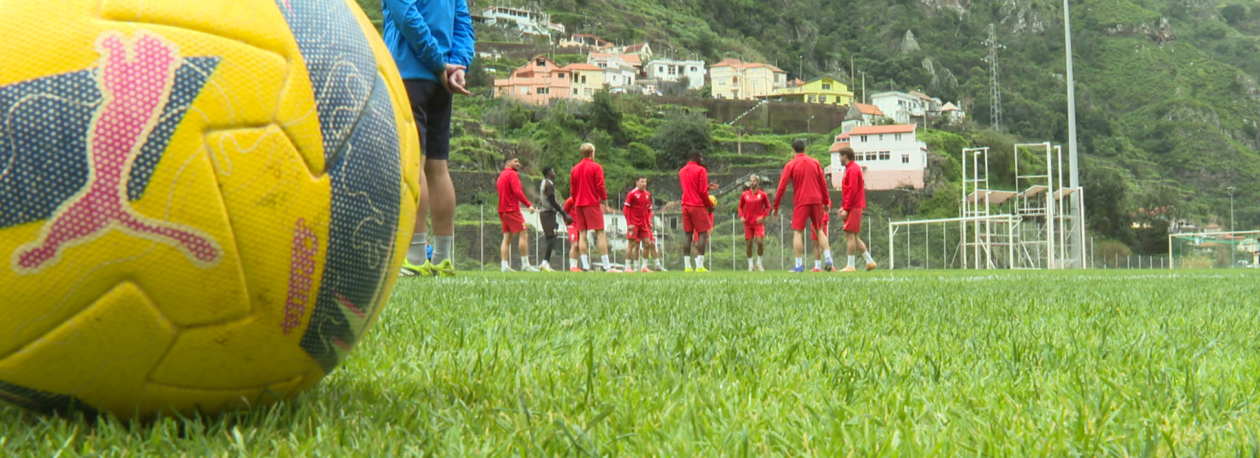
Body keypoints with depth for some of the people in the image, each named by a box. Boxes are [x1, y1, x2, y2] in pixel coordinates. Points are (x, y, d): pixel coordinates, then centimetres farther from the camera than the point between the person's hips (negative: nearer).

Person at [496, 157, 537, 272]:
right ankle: (525, 264, -10)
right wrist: (529, 205, -19)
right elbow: (517, 191, -18)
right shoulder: (512, 174, -8)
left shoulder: (501, 175, 20)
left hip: (503, 210, 9)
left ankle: (505, 265, -1)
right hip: (512, 209, -9)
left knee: (507, 238, 6)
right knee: (523, 235, -6)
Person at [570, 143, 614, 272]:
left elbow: (572, 190, 11)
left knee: (582, 234, 4)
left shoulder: (574, 169, 11)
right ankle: (606, 265, -10)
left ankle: (585, 265, -2)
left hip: (579, 205, 5)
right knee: (600, 233, -5)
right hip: (593, 203, -5)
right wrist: (604, 201, -3)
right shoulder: (596, 167, -4)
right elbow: (600, 186, -10)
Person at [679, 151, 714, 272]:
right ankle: (699, 266, -11)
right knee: (702, 233, -3)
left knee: (688, 234, 6)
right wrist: (710, 205, 1)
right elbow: (703, 191, -11)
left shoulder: (682, 171, 14)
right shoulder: (700, 170, -7)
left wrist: (707, 186, 27)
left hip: (685, 205, 6)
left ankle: (687, 266, 2)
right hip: (698, 205, -6)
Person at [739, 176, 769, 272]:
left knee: (760, 242, -14)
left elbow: (768, 207, 6)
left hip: (758, 222, -2)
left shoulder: (762, 194, -1)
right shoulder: (745, 195, 5)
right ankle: (750, 264, 15)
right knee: (749, 243, 1)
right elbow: (740, 207, 15)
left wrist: (763, 216, -7)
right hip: (748, 223, 2)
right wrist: (741, 216, -2)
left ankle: (759, 262, 6)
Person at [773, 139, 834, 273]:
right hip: (816, 200, 4)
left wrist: (776, 206, 1)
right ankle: (828, 260, 5)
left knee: (798, 232, -2)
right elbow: (823, 183, 11)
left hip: (801, 202, -4)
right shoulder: (815, 162, 9)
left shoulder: (790, 165, -1)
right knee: (819, 230, 15)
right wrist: (826, 201, 19)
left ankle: (799, 265, -8)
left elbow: (782, 186, -4)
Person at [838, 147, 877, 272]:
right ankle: (870, 261, 13)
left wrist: (846, 209, -19)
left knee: (850, 234, -9)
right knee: (852, 236, 12)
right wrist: (843, 207, 18)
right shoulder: (852, 168, 20)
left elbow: (852, 190, -18)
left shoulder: (852, 169, -11)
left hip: (853, 208, -10)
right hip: (855, 207, 10)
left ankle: (851, 266, -8)